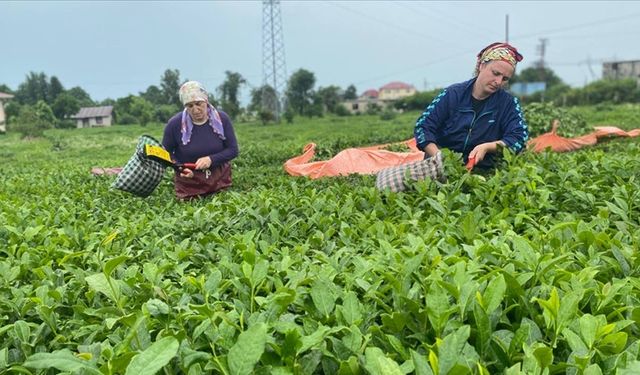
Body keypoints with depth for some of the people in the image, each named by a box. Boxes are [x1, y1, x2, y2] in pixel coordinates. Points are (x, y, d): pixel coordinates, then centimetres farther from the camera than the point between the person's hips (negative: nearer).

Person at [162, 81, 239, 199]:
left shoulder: (222, 119, -12)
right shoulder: (175, 124, -16)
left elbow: (233, 150, -8)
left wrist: (211, 159, -23)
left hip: (219, 179, 1)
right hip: (189, 182, -1)